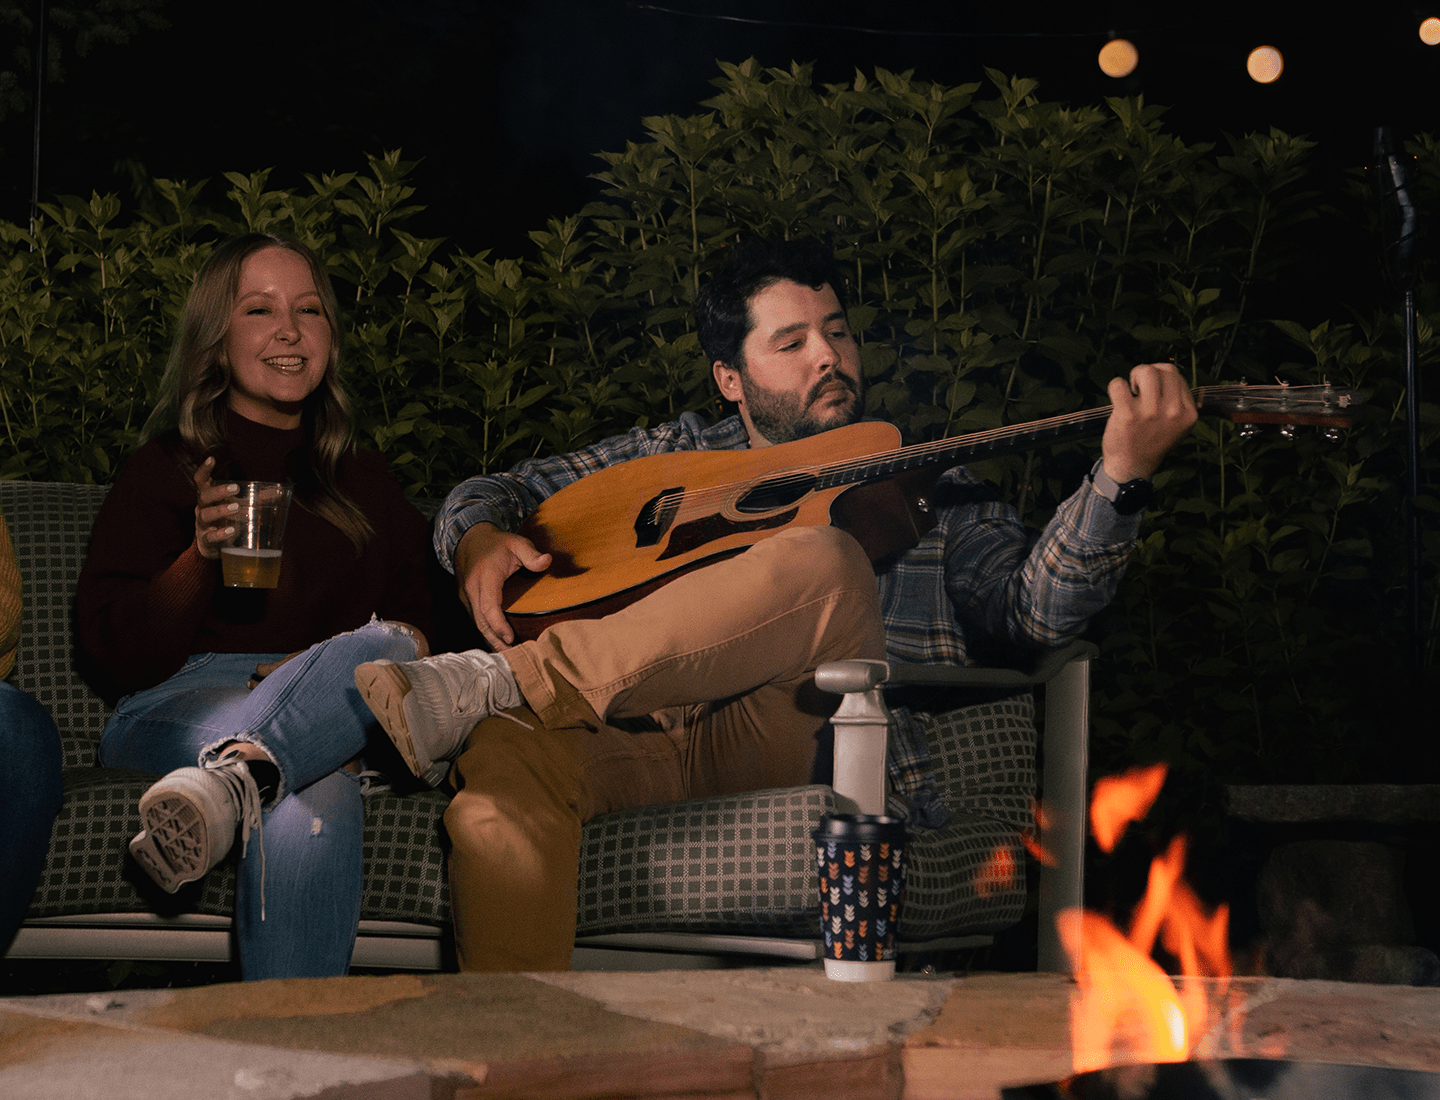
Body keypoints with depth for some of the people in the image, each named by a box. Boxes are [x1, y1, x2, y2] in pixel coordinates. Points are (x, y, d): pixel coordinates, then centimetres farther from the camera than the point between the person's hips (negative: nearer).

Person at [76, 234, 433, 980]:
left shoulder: (363, 484, 26)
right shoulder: (166, 472, 14)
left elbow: (414, 623, 18)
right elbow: (119, 654, 3)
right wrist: (200, 557, -15)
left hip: (326, 715, 3)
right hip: (176, 704, -2)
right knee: (313, 796, -39)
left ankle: (233, 776, -59)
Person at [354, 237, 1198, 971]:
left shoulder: (929, 493, 25)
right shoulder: (676, 455, 29)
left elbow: (1040, 610, 8)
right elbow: (491, 492, 29)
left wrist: (1122, 475, -8)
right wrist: (482, 540, 3)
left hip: (807, 739, -1)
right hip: (633, 733, 2)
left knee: (821, 563, -31)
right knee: (509, 753, -33)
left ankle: (496, 681, -36)